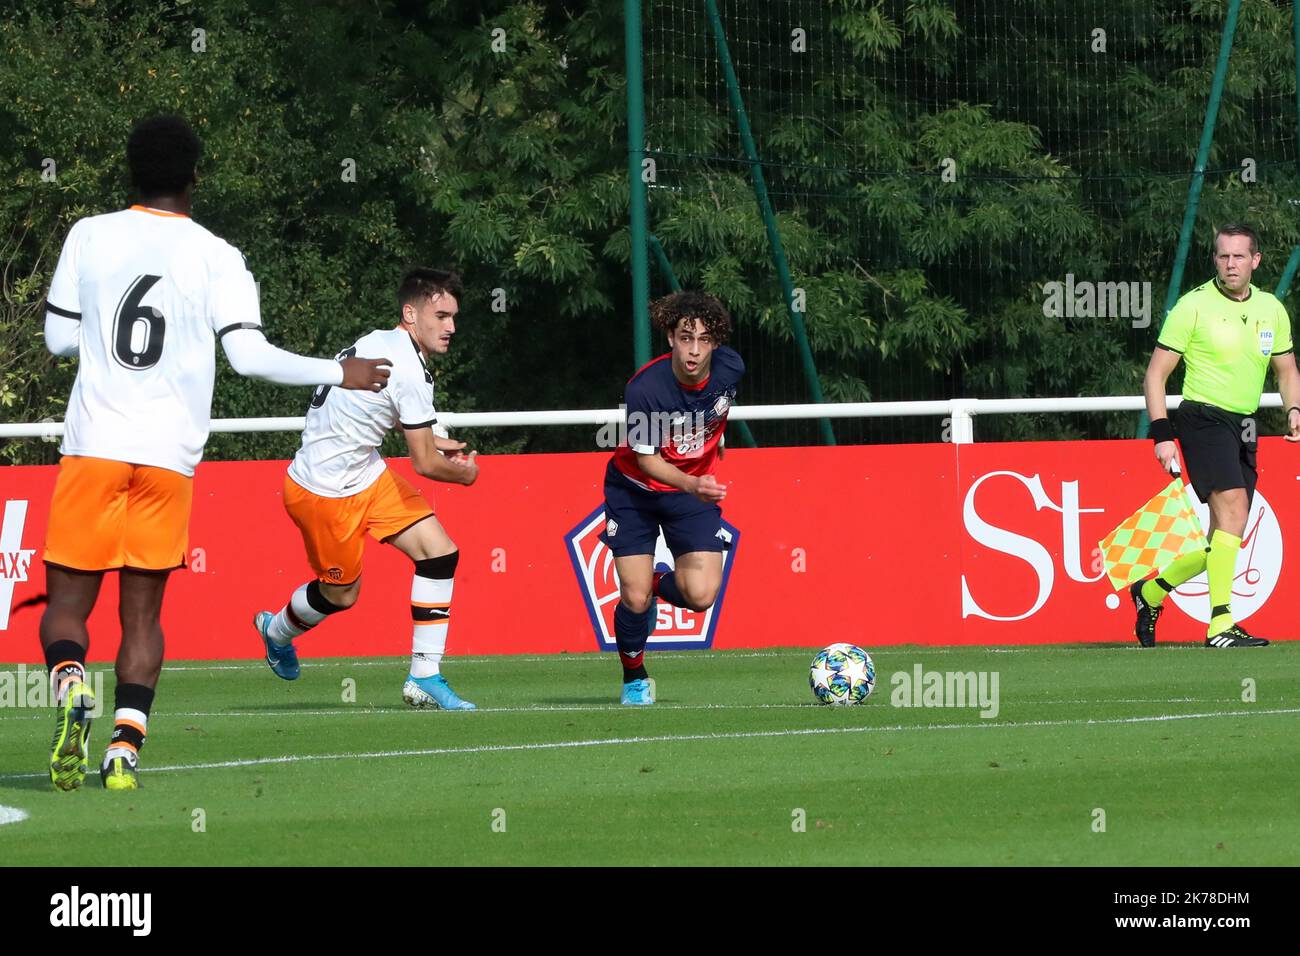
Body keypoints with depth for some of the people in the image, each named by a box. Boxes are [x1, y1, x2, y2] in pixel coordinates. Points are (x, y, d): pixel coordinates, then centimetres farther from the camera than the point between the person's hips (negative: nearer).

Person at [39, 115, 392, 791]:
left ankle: (71, 690, -25)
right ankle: (125, 747, -8)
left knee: (67, 603, 5)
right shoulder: (215, 258, 1)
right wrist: (339, 373, 5)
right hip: (168, 456, 0)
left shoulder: (90, 236, 4)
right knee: (142, 613, 8)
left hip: (93, 448, 0)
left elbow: (59, 337, 9)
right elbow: (250, 355, -6)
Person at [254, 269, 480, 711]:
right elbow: (424, 463, -20)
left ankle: (425, 677, 2)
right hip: (324, 490, -9)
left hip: (364, 474, 9)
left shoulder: (381, 341, 3)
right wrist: (463, 474, 1)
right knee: (341, 594, 10)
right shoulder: (410, 370, -26)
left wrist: (429, 440, 19)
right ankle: (278, 631, 43)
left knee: (440, 552, -1)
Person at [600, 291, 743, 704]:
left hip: (696, 487, 3)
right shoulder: (645, 389, -30)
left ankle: (661, 583, 23)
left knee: (701, 596, -14)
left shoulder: (729, 367, -17)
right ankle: (634, 678, 22)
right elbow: (647, 460, -24)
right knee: (635, 599, -8)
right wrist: (692, 485, -40)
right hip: (635, 489, -3)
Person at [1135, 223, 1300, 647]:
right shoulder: (1194, 305, -7)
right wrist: (1162, 435, -12)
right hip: (1203, 418, -7)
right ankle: (1220, 625, -28)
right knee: (1233, 507, -26)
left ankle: (1151, 592, 30)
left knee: (1224, 541, 7)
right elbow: (1155, 375, -4)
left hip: (1244, 429, 7)